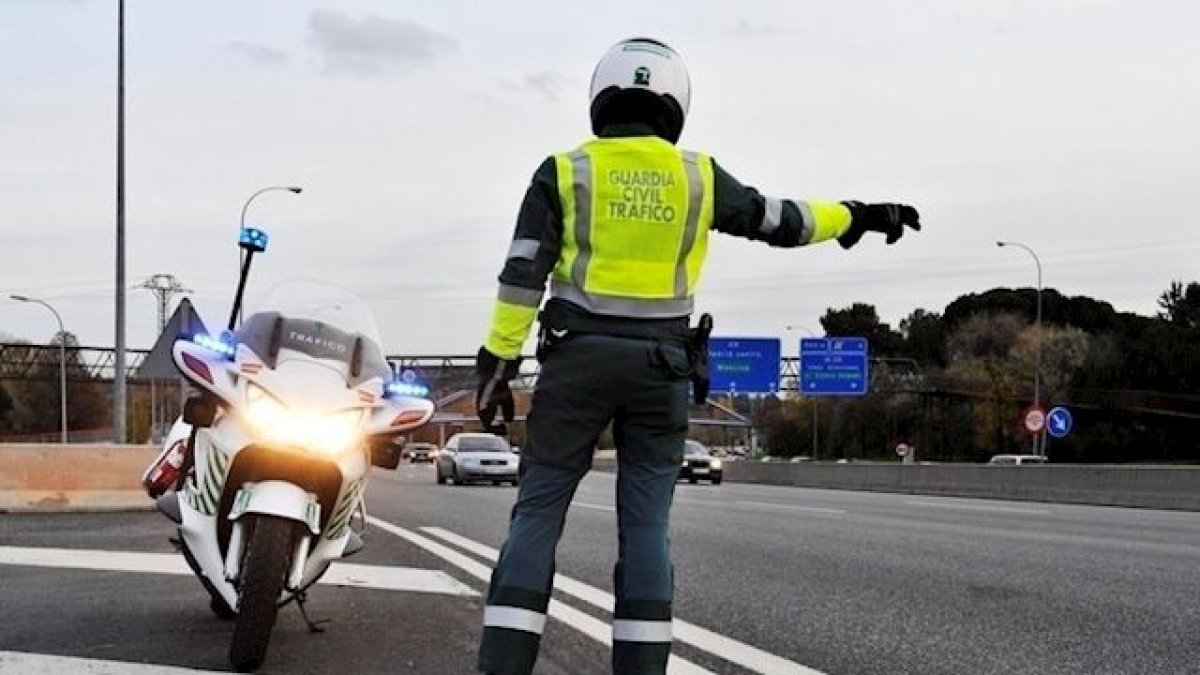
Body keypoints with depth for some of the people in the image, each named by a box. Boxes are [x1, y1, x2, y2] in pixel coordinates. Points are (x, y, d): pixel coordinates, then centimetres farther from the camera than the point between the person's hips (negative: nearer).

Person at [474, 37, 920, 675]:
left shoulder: (564, 172, 0)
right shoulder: (697, 175, 5)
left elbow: (522, 276, -5)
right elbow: (781, 220, 15)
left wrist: (498, 363, -3)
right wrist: (859, 217, 29)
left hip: (578, 359, -1)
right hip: (659, 366, 1)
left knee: (537, 513, 1)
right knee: (645, 523, 5)